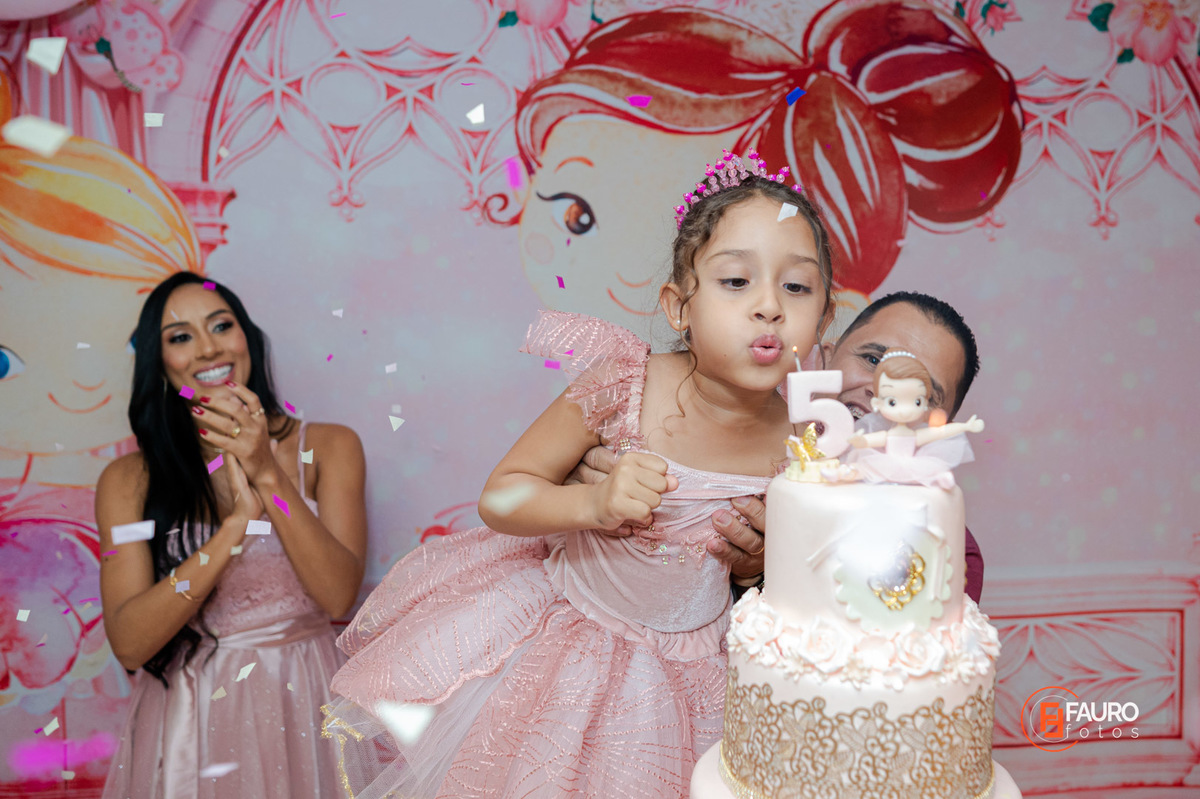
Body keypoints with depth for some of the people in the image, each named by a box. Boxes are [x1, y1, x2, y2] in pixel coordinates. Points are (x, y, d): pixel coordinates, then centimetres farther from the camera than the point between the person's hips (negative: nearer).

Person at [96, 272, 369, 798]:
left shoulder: (328, 448, -3)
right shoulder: (127, 481, -3)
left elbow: (339, 596, -14)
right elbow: (129, 644, -13)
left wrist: (268, 473, -22)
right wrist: (237, 524, -22)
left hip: (304, 707, 0)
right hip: (190, 720, 0)